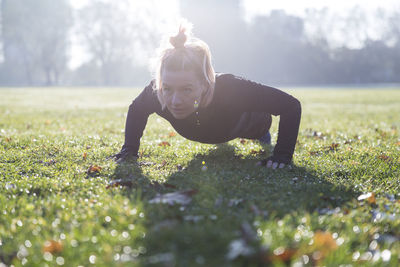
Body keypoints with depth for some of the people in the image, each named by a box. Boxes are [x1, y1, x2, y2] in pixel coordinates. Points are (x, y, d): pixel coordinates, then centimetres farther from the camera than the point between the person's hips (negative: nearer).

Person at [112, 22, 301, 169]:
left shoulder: (231, 89, -50)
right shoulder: (156, 94, -40)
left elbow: (291, 105, -39)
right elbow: (136, 110, -14)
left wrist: (282, 155, -41)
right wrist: (129, 149, -20)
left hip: (250, 122, -2)